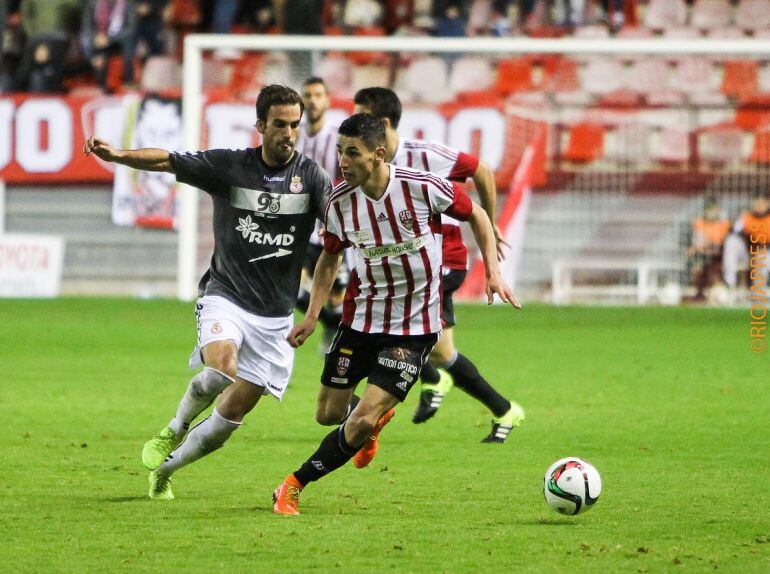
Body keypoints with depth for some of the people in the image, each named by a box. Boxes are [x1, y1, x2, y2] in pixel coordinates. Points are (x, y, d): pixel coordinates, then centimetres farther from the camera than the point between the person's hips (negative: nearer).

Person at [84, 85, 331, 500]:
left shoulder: (310, 176, -3)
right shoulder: (228, 166, -4)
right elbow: (166, 161, -8)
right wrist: (117, 155, -26)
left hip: (274, 315, 2)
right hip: (225, 297, -2)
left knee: (233, 412, 2)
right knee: (221, 368, -32)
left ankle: (164, 468, 24)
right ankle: (174, 430, -2)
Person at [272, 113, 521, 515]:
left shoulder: (421, 187, -18)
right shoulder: (339, 202, -9)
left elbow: (475, 215, 0)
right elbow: (330, 257, 10)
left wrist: (493, 272, -7)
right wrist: (312, 315, 1)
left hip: (414, 326, -4)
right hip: (361, 316, 4)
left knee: (361, 423, -14)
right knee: (329, 413, 8)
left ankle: (293, 486, 2)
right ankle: (377, 415, 43)